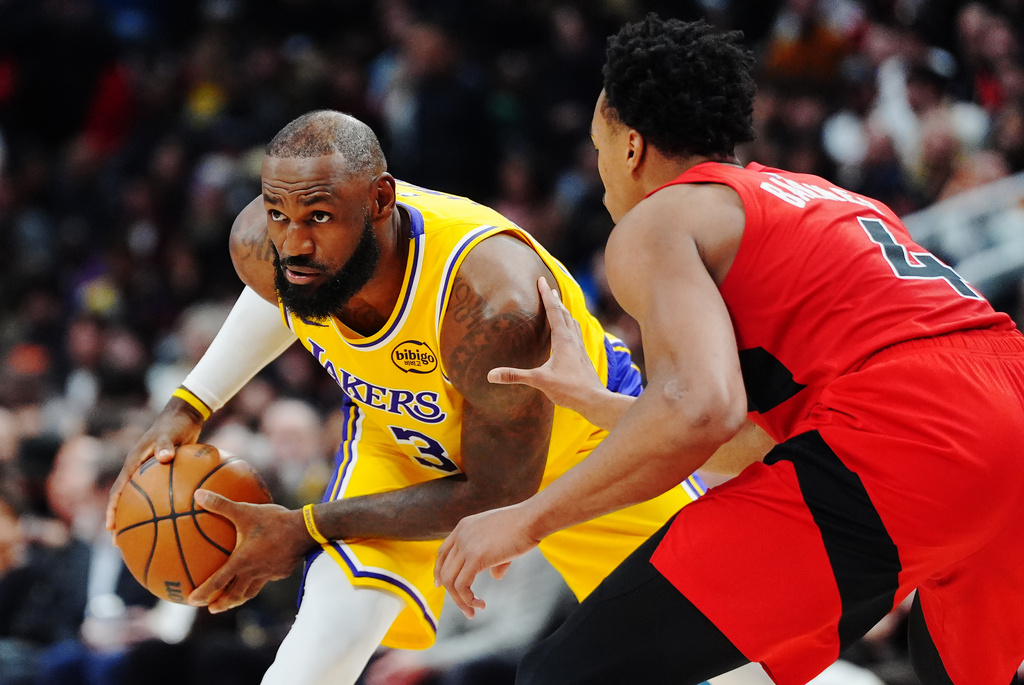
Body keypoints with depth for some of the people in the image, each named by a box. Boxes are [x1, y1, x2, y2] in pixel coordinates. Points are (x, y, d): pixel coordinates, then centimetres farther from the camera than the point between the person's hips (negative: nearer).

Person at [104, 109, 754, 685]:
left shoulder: (490, 302, -45)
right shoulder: (262, 244, -28)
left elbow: (498, 494, -32)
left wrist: (306, 529, -32)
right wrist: (187, 408, -6)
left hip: (575, 432, -3)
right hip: (404, 437, 3)